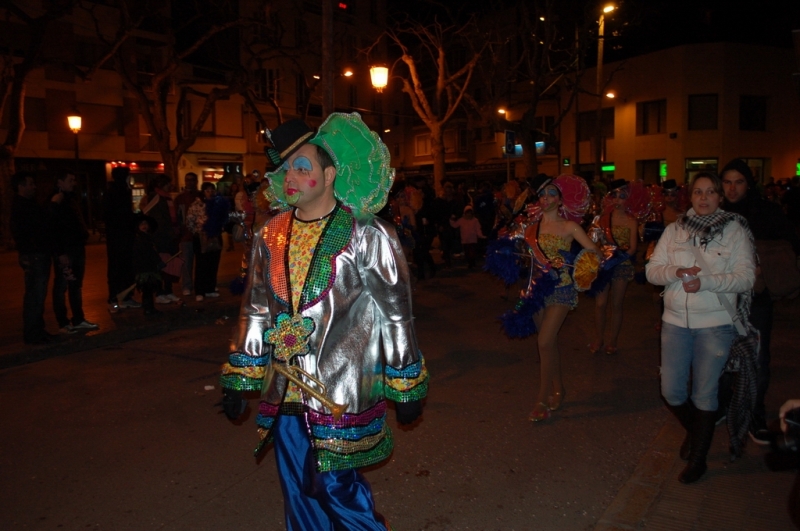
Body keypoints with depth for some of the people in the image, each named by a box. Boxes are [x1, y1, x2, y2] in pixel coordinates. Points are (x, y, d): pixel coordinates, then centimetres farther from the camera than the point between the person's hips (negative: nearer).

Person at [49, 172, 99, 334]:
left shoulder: (71, 199, 16)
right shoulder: (55, 203, -9)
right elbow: (53, 229, -15)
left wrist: (84, 235, 8)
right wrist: (60, 253, -20)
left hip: (78, 247, 8)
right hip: (64, 251, -8)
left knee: (76, 285, 13)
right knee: (61, 287, -1)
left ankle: (78, 320, 20)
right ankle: (63, 323, 5)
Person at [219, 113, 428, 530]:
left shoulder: (366, 235, -10)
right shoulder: (272, 235, 5)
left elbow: (396, 315, -6)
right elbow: (256, 311, 13)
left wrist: (406, 388, -3)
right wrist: (239, 379, 14)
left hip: (342, 392, -5)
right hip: (285, 394, 5)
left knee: (337, 489, 3)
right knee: (299, 494, 17)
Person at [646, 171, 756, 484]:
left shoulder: (735, 230, -1)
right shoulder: (674, 230, 7)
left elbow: (746, 277, -9)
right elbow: (652, 271, 3)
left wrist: (705, 280, -22)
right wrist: (677, 272, -17)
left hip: (715, 323, -3)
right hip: (675, 320, 3)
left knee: (704, 393, 3)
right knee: (671, 391, 6)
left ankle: (697, 459, 21)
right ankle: (694, 430, 38)